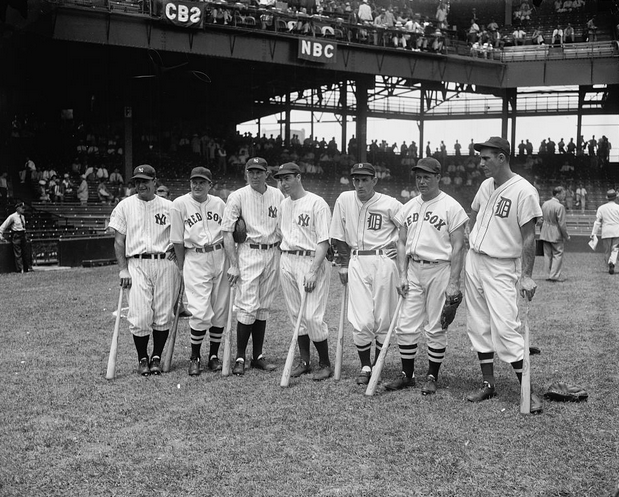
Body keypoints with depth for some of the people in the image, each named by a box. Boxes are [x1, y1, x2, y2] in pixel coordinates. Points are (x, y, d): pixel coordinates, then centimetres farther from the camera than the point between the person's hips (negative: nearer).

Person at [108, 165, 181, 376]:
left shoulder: (169, 206, 10)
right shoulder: (125, 206, 8)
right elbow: (119, 240, 5)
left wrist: (175, 244, -3)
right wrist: (123, 269, -3)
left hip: (165, 263, 1)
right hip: (137, 264, -1)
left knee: (164, 314, 1)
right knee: (140, 316, -7)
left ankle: (156, 358, 16)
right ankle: (142, 358, 10)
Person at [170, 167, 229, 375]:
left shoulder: (219, 203, 9)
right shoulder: (179, 204, 0)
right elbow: (177, 241, 1)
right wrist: (182, 269, 0)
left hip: (220, 257, 3)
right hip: (194, 259, -3)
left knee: (220, 311, 5)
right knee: (201, 313, -10)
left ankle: (214, 355, 20)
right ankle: (195, 357, 8)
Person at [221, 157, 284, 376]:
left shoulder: (278, 196, 7)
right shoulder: (238, 196, -4)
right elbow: (227, 233, -7)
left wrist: (282, 255, 5)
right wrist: (233, 265, -13)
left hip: (272, 254, 4)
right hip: (249, 253, -4)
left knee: (264, 307, 9)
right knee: (248, 306, -9)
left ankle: (258, 356, 17)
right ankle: (240, 358, 1)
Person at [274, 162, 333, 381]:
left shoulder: (317, 203, -10)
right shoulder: (283, 205, 14)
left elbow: (324, 241, -14)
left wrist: (313, 271, -21)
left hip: (311, 261, -7)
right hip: (286, 261, 7)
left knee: (312, 316, -10)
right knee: (296, 314, 11)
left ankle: (325, 364, 6)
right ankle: (304, 361, 22)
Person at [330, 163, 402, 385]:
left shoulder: (390, 204, -5)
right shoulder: (344, 200, 3)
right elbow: (338, 236, 9)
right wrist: (343, 264, 6)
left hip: (384, 261, -2)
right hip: (356, 262, 2)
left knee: (383, 319, 3)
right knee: (361, 321, -3)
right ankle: (365, 367, 14)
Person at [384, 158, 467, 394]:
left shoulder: (451, 207, -6)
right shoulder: (409, 207, 11)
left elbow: (458, 246, -9)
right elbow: (402, 243, 14)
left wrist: (453, 282, -14)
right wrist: (402, 275, 3)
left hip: (440, 270, -5)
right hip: (413, 270, 5)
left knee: (436, 328, 1)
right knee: (405, 327, 4)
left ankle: (432, 377, 13)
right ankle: (407, 374, 17)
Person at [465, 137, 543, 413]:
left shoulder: (524, 191, -14)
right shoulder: (486, 185, 8)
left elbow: (529, 237, -16)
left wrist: (526, 276, -21)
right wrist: (472, 241, 13)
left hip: (501, 268, -7)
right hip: (474, 262, 8)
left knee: (505, 328, -12)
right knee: (478, 327, 10)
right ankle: (488, 384, 21)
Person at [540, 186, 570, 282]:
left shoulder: (544, 204, 5)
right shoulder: (560, 207, -18)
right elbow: (562, 224, -18)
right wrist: (567, 236, -7)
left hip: (545, 234, 7)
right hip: (556, 235, -7)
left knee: (547, 254, 12)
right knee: (558, 254, 2)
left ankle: (547, 274, 15)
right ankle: (554, 275, -1)